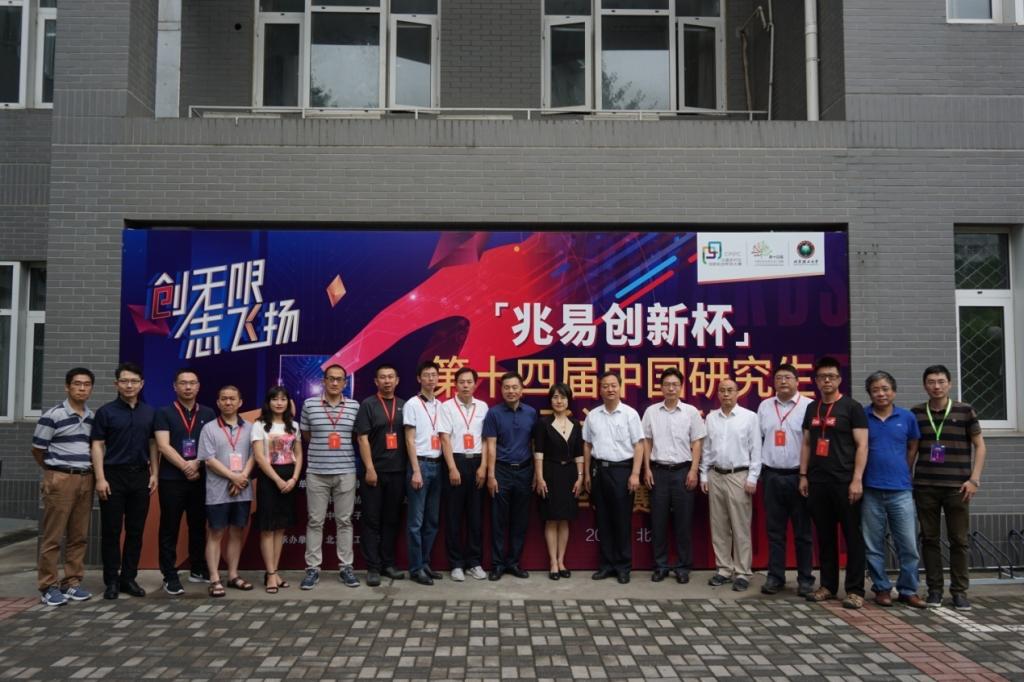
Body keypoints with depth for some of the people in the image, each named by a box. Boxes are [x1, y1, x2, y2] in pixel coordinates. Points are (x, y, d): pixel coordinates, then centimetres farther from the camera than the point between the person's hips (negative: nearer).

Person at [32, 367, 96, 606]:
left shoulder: (93, 417, 10)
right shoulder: (52, 416, -7)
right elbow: (37, 450, -1)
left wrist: (92, 472, 10)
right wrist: (55, 471, 8)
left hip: (86, 479, 5)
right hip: (60, 479, -5)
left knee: (79, 536, 8)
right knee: (52, 536, -1)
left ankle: (72, 583, 17)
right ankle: (48, 586, 7)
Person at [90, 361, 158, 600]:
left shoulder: (149, 412, 8)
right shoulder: (106, 411, -2)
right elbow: (97, 446, -4)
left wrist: (154, 473, 4)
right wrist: (100, 478, -12)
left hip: (140, 476, 3)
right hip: (114, 475, -3)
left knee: (136, 530, 7)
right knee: (111, 531, 2)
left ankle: (129, 578, 16)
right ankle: (111, 580, 11)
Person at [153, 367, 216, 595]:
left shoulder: (208, 414, 9)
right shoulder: (164, 413, 1)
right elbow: (163, 446, -8)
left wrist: (197, 464, -11)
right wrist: (185, 467, -14)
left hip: (201, 479, 3)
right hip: (172, 479, -3)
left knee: (198, 526, 11)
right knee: (170, 529, 1)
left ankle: (198, 569, 24)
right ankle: (170, 576, 7)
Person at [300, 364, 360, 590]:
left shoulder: (355, 406, 3)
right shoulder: (309, 404, 1)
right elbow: (306, 436, 12)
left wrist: (342, 446, 9)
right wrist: (322, 446, 10)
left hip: (346, 472, 1)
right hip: (316, 472, -1)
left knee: (344, 521, 6)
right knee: (315, 521, 4)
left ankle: (346, 567, 14)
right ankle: (312, 568, 12)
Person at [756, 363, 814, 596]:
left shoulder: (808, 406, -5)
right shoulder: (764, 406, 8)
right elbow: (758, 439, 10)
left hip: (798, 476, -3)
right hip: (772, 476, 3)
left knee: (802, 531, 5)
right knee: (774, 530, 8)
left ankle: (805, 579, 14)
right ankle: (775, 576, 16)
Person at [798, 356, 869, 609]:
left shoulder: (852, 407, -3)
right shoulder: (812, 408, 13)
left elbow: (862, 445, -7)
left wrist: (857, 479, -14)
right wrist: (803, 475, 10)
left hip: (844, 482, -5)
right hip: (817, 482, 5)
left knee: (852, 536, 0)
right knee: (824, 536, 10)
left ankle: (855, 590, 7)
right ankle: (828, 585, 19)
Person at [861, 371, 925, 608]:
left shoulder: (907, 417, 4)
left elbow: (913, 448, 15)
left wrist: (901, 472, 12)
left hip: (901, 490, 1)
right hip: (871, 491, -1)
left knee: (908, 545, 2)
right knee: (873, 545, 6)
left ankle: (908, 590, 16)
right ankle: (882, 588, 18)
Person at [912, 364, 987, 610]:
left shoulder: (965, 411, 2)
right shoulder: (915, 413, 6)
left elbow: (979, 445, 3)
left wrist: (974, 479, -5)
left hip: (957, 486, -1)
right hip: (924, 487, 1)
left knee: (959, 540, 3)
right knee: (929, 539, 6)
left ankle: (959, 591, 14)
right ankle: (934, 589, 15)